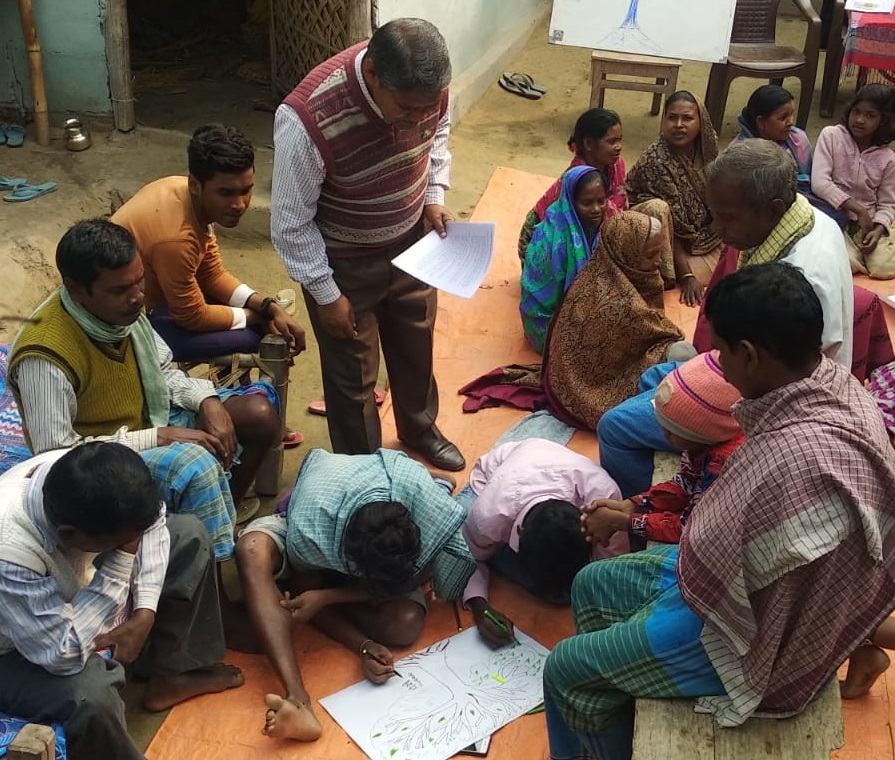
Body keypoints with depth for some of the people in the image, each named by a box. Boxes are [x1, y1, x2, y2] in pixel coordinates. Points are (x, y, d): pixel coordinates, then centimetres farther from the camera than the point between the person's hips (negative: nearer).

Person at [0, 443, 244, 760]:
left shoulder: (82, 479, -26)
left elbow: (150, 520, -6)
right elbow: (63, 655, -37)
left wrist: (145, 612, -15)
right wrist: (123, 558, -36)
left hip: (76, 588, 7)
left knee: (188, 534, 1)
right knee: (89, 698, -36)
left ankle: (170, 675, 11)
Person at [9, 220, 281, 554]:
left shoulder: (122, 309, -9)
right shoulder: (44, 355, -30)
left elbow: (163, 373, 8)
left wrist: (208, 401, -13)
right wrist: (160, 437, -28)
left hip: (150, 420, 8)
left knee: (260, 415, 0)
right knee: (194, 463, -34)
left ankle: (225, 515, 16)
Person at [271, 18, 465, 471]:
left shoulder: (427, 85, -22)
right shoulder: (308, 120, -38)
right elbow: (291, 224, -23)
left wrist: (434, 197, -6)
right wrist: (326, 295, -16)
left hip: (410, 244, 5)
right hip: (343, 262, -5)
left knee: (416, 346, 26)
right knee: (353, 375, 13)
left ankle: (419, 428, 55)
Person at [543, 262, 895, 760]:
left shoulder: (793, 460, -40)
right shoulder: (835, 384, -10)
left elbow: (703, 572, -27)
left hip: (761, 632, -9)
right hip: (763, 582, 9)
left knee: (566, 670, 3)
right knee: (592, 584, 21)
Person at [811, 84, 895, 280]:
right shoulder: (831, 135, -8)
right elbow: (819, 183, -17)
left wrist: (877, 231, -19)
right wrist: (858, 210, -19)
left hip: (868, 222, 2)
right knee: (847, 264, -27)